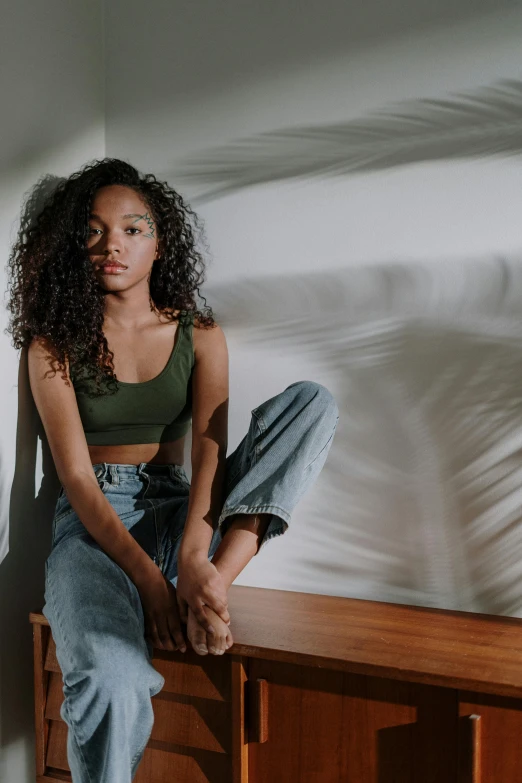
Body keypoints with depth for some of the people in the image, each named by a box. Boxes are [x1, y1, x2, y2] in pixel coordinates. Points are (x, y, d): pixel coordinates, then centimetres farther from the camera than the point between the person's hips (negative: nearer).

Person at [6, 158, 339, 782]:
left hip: (178, 509, 4)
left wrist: (193, 557, -26)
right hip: (93, 521, -3)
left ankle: (217, 580, -30)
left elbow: (210, 450, -7)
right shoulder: (55, 344, -1)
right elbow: (77, 478, -9)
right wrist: (149, 579, -22)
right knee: (110, 684, -38)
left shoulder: (199, 334, 6)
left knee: (312, 402, -17)